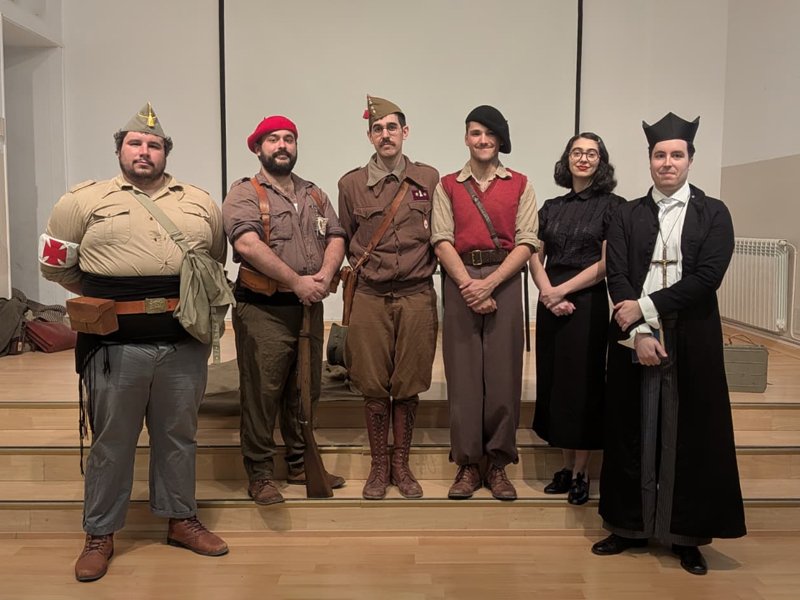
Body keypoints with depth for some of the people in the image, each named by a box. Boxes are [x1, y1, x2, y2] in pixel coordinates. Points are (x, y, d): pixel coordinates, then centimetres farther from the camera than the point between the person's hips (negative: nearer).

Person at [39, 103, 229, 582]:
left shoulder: (200, 202, 9)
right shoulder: (86, 200, 2)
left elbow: (218, 260, 21)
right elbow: (55, 262, 7)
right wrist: (101, 298, 9)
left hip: (184, 344, 3)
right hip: (116, 345, -2)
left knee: (178, 436, 15)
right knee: (111, 442, 9)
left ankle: (182, 520, 31)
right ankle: (100, 535, 25)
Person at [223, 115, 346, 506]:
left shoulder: (314, 195, 17)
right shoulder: (244, 193, -3)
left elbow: (335, 238, 8)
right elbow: (247, 244, -19)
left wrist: (326, 273, -13)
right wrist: (297, 281, -20)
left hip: (309, 308, 6)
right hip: (263, 311, -6)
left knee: (306, 391, 14)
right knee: (262, 393, 0)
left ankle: (300, 465, 29)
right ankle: (260, 474, 14)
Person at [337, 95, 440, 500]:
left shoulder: (429, 179, 5)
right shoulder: (351, 183, 6)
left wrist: (422, 267, 3)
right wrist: (361, 270, 12)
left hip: (417, 296, 0)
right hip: (369, 298, 0)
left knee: (408, 386, 7)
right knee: (374, 387, 5)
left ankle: (402, 466, 22)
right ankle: (379, 466, 21)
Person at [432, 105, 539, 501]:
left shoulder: (520, 185, 9)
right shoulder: (448, 186, 12)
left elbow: (526, 243, 0)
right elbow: (442, 241, 1)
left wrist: (490, 283, -12)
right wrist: (468, 284, -13)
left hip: (504, 281, 0)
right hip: (460, 281, 1)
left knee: (503, 373, 0)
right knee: (463, 372, 2)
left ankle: (498, 463, 13)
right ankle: (467, 464, 11)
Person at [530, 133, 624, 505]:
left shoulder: (611, 206, -2)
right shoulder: (552, 207, 12)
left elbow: (606, 264, -9)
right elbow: (536, 257, 8)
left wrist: (562, 290, -12)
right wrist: (547, 293, -10)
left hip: (589, 304, -4)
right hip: (550, 305, 5)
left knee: (582, 383, 0)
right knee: (553, 381, 6)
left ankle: (581, 473, 12)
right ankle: (565, 466, 18)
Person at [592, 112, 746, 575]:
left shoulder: (714, 213, 3)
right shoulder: (628, 216, 8)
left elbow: (707, 277, -9)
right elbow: (617, 277, -1)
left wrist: (645, 307, -14)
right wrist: (638, 333, -14)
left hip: (691, 341, -1)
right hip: (635, 338, 1)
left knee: (690, 434, 4)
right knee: (634, 432, 6)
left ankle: (687, 534, 18)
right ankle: (630, 525, 19)